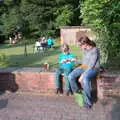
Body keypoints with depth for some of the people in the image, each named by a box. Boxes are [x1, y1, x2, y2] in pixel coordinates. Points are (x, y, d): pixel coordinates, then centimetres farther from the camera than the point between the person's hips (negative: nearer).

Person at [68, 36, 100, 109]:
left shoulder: (94, 50, -20)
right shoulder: (85, 49, 4)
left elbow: (91, 65, -23)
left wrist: (82, 75, -24)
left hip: (93, 68, -7)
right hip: (84, 67, 7)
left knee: (85, 79, -38)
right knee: (71, 76, -16)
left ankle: (88, 102, -23)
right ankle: (77, 92, 7)